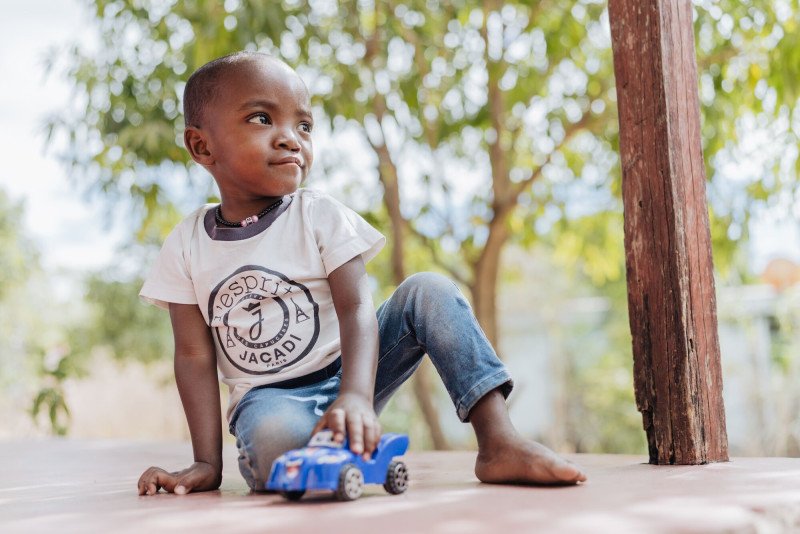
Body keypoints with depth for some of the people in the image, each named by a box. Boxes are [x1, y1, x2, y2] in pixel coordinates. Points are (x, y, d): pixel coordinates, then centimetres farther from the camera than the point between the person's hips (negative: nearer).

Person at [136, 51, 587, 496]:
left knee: (427, 291, -20)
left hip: (347, 374, 2)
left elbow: (356, 309, -17)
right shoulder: (188, 246, -1)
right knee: (277, 437, -39)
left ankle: (499, 443, -24)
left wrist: (356, 396, -37)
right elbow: (195, 354, -3)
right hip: (270, 394, -1)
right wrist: (208, 461, -11)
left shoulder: (322, 217, -5)